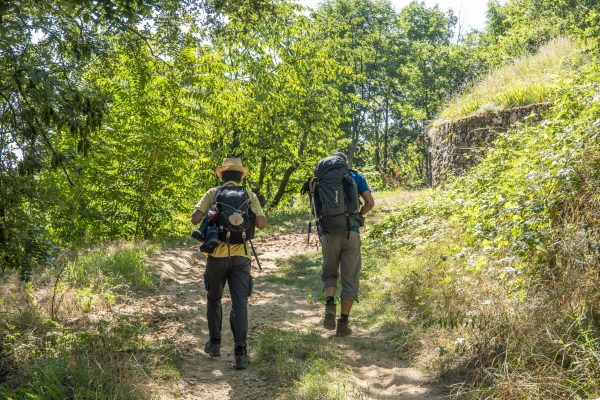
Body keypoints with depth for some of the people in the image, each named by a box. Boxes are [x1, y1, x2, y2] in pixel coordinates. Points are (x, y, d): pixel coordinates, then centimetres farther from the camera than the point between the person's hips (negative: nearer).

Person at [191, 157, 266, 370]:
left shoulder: (213, 193, 3)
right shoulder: (250, 196, 6)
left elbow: (195, 218, -7)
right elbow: (261, 224, -1)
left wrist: (209, 215, 13)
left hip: (217, 254, 0)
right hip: (241, 256, 0)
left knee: (214, 300, 19)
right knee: (240, 303, 0)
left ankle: (214, 344, 27)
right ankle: (240, 351, -10)